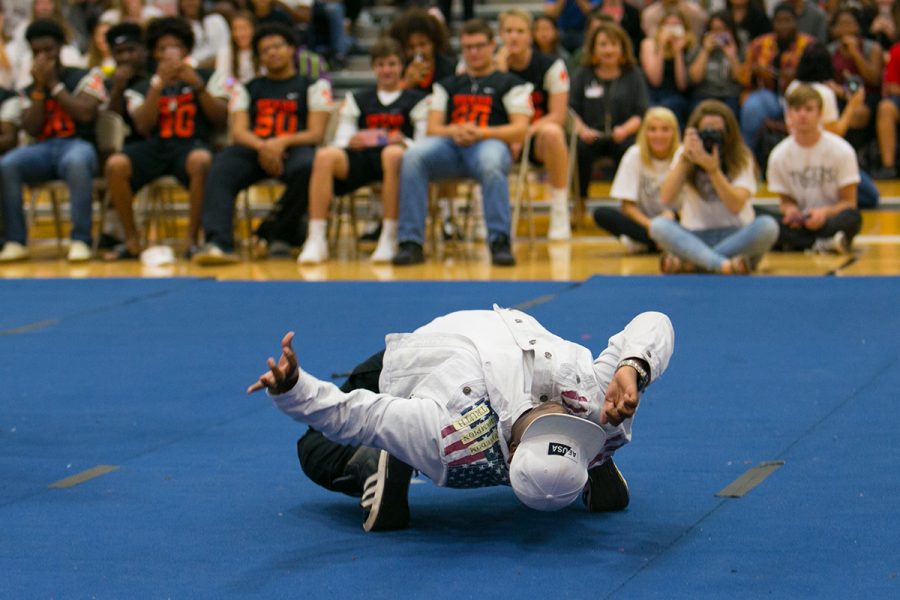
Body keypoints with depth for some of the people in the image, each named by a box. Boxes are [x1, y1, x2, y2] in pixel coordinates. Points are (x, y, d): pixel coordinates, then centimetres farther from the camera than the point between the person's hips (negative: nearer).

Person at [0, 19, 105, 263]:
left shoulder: (86, 77, 10)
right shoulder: (29, 89, 20)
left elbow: (86, 113, -8)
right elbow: (32, 129, 5)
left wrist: (54, 84, -2)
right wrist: (39, 88, 0)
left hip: (77, 144, -3)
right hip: (42, 149, 3)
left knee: (76, 162, -42)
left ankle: (80, 240, -39)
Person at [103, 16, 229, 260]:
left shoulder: (207, 78, 17)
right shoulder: (142, 88, 19)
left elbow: (220, 119, 4)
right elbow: (143, 126, 1)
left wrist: (197, 86, -7)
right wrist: (159, 83, -7)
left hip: (191, 145, -2)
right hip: (154, 146, 2)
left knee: (201, 161, -40)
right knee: (115, 165, -29)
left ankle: (193, 239, -27)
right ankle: (132, 240, -16)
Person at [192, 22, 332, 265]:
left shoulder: (313, 85, 14)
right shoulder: (248, 88, 22)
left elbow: (316, 134, 3)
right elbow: (238, 132, 8)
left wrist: (281, 143, -17)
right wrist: (263, 147, -16)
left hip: (294, 148, -2)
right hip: (254, 149, 2)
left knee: (307, 167, -38)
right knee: (222, 166, -31)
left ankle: (275, 234, -17)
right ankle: (218, 242, -46)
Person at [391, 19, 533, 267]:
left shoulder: (509, 83, 18)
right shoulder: (448, 85, 29)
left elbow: (520, 130, 5)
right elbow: (433, 128, 18)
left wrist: (481, 133, -11)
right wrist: (453, 131, -6)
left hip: (490, 143, -3)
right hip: (450, 145, 3)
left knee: (491, 163, -42)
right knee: (413, 156, -30)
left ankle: (500, 241, -38)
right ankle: (411, 242, -33)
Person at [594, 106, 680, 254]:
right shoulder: (635, 155, -7)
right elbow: (628, 205, -8)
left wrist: (671, 214, -30)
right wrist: (649, 225, -26)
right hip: (642, 219, 1)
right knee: (601, 214, -28)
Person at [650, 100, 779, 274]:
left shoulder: (742, 158, -1)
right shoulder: (684, 154, 5)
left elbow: (736, 206, -16)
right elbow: (666, 199, -10)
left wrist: (713, 169, -26)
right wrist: (684, 158, -15)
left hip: (735, 235, 0)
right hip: (695, 237, 1)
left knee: (767, 226, -31)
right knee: (658, 225, -28)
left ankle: (688, 262, -33)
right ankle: (723, 264, -46)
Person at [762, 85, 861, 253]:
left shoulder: (841, 150, -6)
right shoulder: (779, 155, 0)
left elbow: (849, 202, -4)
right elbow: (786, 200, 8)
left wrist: (825, 212, -25)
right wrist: (790, 210, -17)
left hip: (832, 217, -1)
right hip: (799, 224, 1)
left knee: (852, 218, -37)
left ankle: (796, 244, -29)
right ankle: (824, 244, -32)